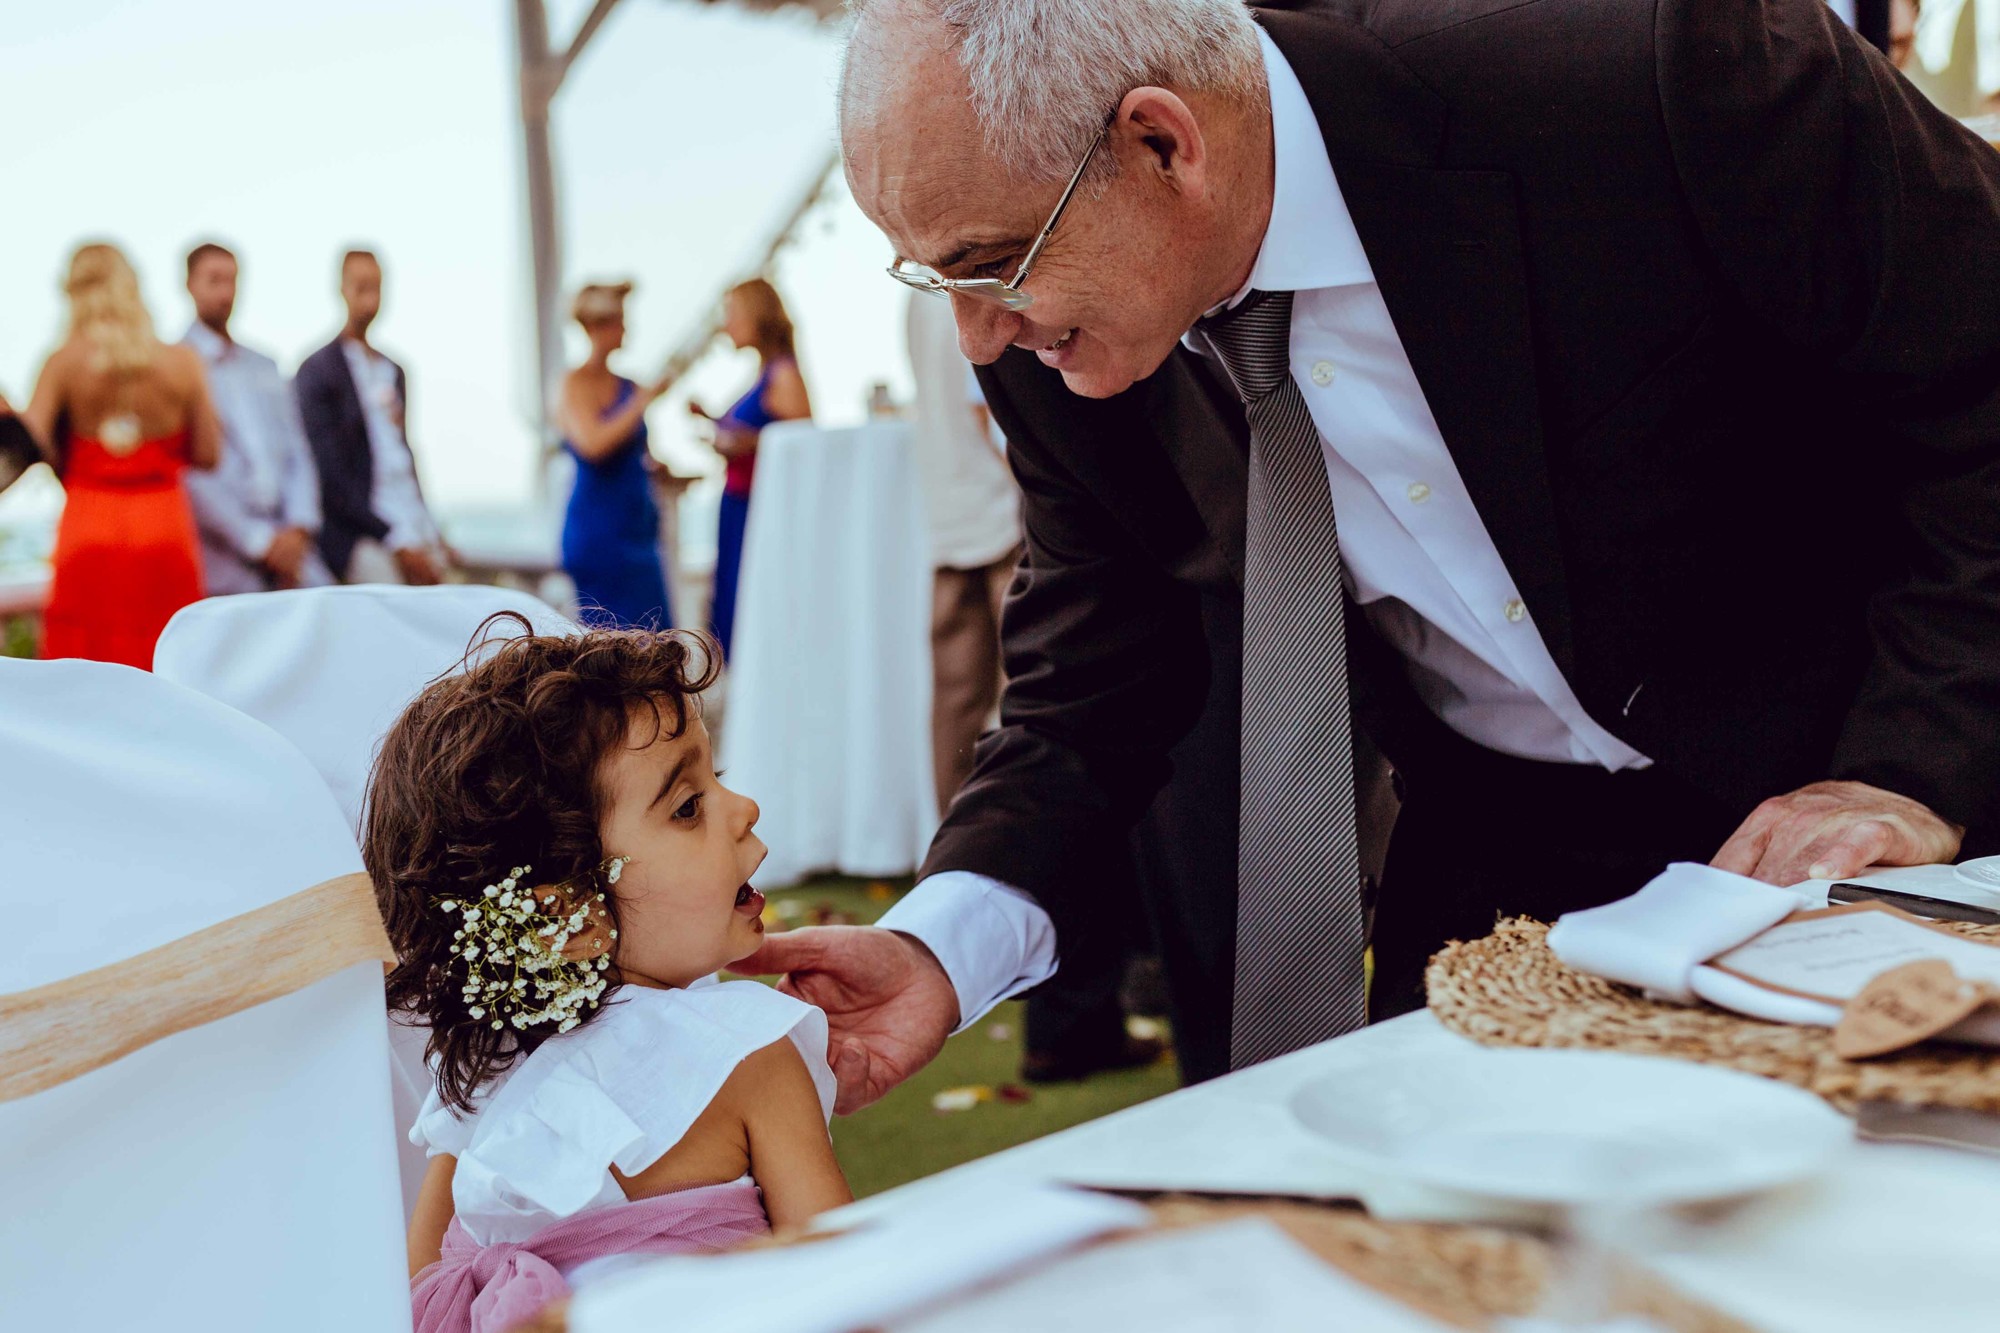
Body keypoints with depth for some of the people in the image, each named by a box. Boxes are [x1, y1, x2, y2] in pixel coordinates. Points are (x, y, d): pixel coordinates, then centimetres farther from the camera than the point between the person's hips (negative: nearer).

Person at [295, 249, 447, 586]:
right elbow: (330, 476, -10)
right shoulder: (316, 372, -3)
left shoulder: (394, 372, 20)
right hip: (361, 537, -6)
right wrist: (395, 540, -14)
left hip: (414, 525, 7)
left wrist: (428, 530, 12)